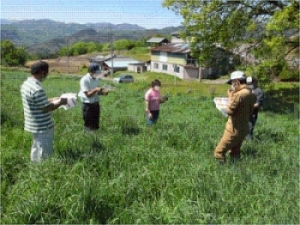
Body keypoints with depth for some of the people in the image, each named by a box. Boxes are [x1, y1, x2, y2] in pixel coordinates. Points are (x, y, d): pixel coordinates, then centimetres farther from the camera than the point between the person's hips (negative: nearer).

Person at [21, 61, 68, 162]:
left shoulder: (26, 83, 4)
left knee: (36, 149, 24)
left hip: (35, 125, 10)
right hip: (43, 127, -10)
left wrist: (52, 100, 13)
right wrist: (60, 103, -9)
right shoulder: (37, 89, -27)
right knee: (44, 154, 4)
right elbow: (46, 108, -22)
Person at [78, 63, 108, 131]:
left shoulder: (96, 79, 6)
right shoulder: (84, 80, -16)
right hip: (88, 105, -7)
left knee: (96, 124, 15)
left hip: (96, 103, 7)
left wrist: (103, 92, -7)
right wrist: (95, 90, -32)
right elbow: (88, 94, -18)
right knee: (89, 126, 2)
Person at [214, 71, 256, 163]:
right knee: (235, 153, 22)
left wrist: (230, 97, -8)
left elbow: (229, 111, -20)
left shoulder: (239, 94, -23)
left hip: (234, 130, -9)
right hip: (244, 128, 9)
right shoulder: (251, 94, 4)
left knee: (219, 152, 0)